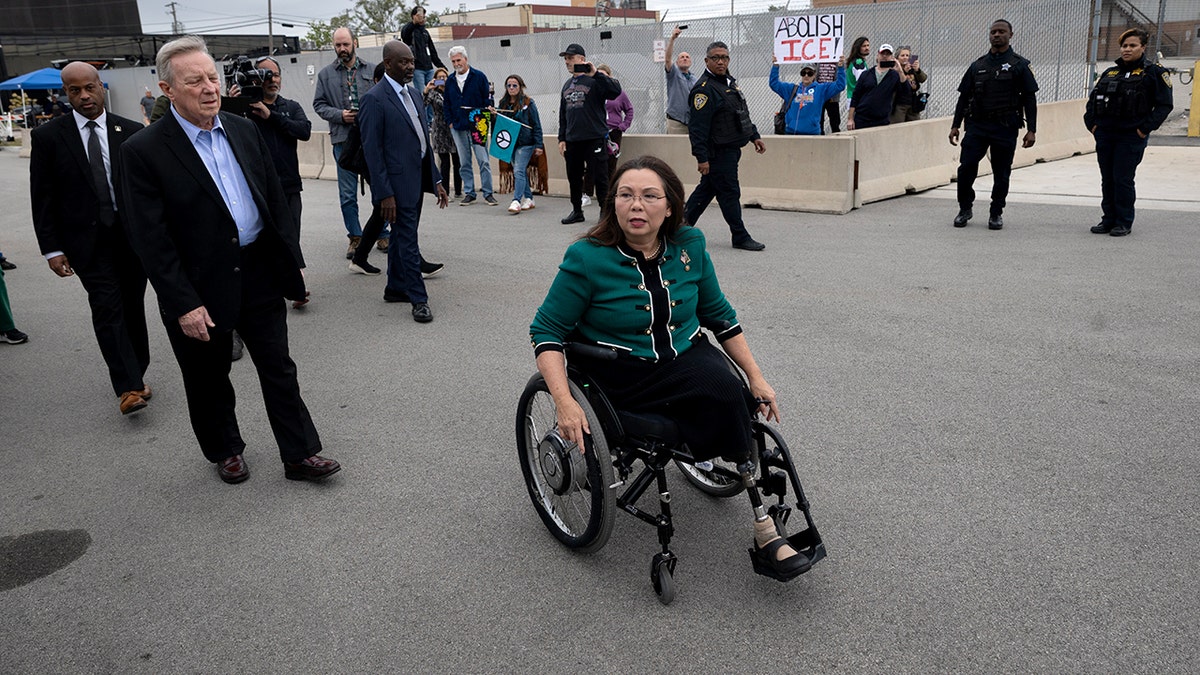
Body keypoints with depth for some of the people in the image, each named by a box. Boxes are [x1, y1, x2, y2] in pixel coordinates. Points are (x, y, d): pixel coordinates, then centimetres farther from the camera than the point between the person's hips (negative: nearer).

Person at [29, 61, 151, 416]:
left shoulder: (131, 131, 3)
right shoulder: (47, 136, 0)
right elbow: (42, 197, 0)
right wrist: (52, 248, -4)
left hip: (133, 236, 2)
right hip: (87, 240, -2)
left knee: (133, 306, 10)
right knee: (107, 308, -9)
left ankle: (136, 376, 24)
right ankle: (128, 387, -10)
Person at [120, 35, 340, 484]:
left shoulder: (244, 130, 4)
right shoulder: (144, 151, -11)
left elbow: (276, 200, 10)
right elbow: (150, 240, -14)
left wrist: (291, 261, 7)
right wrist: (184, 305, -17)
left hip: (260, 274, 4)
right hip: (200, 286, -3)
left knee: (279, 370, 10)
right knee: (208, 380, 15)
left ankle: (300, 455, 21)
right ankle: (224, 450, 37)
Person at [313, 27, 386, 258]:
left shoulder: (372, 70, 8)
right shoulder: (325, 74, 9)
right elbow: (319, 105, 7)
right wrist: (340, 115, -9)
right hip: (343, 139, 0)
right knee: (348, 194, 2)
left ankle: (381, 234, 18)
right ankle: (355, 237, 12)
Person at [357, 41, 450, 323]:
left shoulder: (413, 94, 13)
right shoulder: (374, 99, -12)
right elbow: (372, 150, -14)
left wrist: (436, 180, 14)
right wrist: (384, 194, -18)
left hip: (417, 180, 8)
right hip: (397, 183, -8)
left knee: (402, 235, 17)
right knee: (408, 239, -2)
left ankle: (396, 287, 29)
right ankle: (418, 299, 5)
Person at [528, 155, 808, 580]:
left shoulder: (689, 246, 1)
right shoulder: (587, 258, -12)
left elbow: (718, 314, 13)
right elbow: (546, 332, -7)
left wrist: (755, 377, 8)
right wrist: (564, 402, -21)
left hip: (686, 357, 4)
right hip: (622, 376, -4)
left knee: (729, 394, -28)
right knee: (721, 392, -29)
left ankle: (765, 532, -17)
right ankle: (764, 530, -16)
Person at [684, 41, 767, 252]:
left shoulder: (730, 82, 15)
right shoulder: (704, 88, -16)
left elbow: (743, 114, 26)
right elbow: (697, 127, -21)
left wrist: (754, 136, 21)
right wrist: (702, 157, -25)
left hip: (731, 150, 10)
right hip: (718, 153, -10)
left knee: (707, 189, 16)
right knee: (730, 193, -3)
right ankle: (740, 237, 6)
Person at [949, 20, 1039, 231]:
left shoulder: (1019, 65, 3)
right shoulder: (978, 65, 12)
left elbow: (1030, 99, 0)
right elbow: (964, 97, 14)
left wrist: (1032, 130, -7)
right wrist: (955, 125, 7)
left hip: (1005, 128, -2)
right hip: (977, 126, 2)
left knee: (1001, 174, 4)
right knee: (966, 168, -5)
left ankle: (996, 213, 16)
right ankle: (965, 209, 12)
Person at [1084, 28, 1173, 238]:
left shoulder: (1154, 72, -1)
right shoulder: (1110, 73, 13)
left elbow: (1165, 104, -5)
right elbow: (1093, 99, 19)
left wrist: (1146, 128, -12)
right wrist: (1091, 123, 6)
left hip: (1131, 136, -5)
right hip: (1104, 134, 5)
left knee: (1123, 179, -5)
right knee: (1107, 180, 9)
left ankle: (1124, 222, 7)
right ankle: (1108, 220, 19)